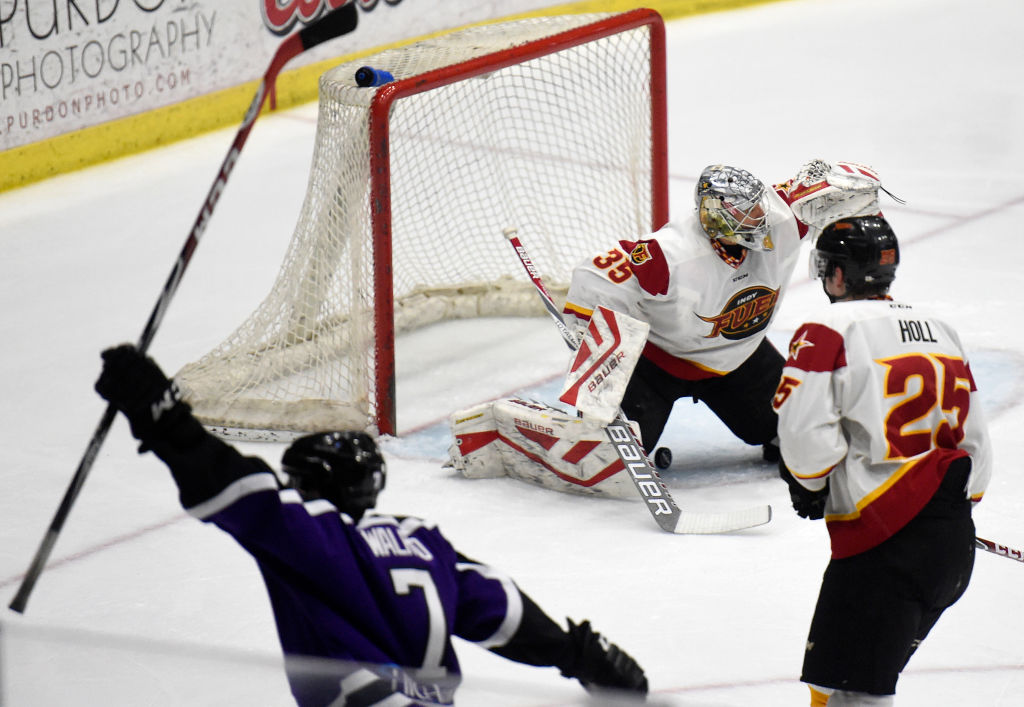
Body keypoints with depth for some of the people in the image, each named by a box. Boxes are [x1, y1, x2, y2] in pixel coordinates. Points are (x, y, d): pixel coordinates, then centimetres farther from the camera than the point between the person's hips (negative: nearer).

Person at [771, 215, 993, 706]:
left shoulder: (828, 332, -7)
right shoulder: (940, 331, 17)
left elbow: (804, 432, -16)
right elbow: (976, 444, 21)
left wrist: (808, 485, 4)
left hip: (883, 540, -8)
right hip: (956, 545, 8)